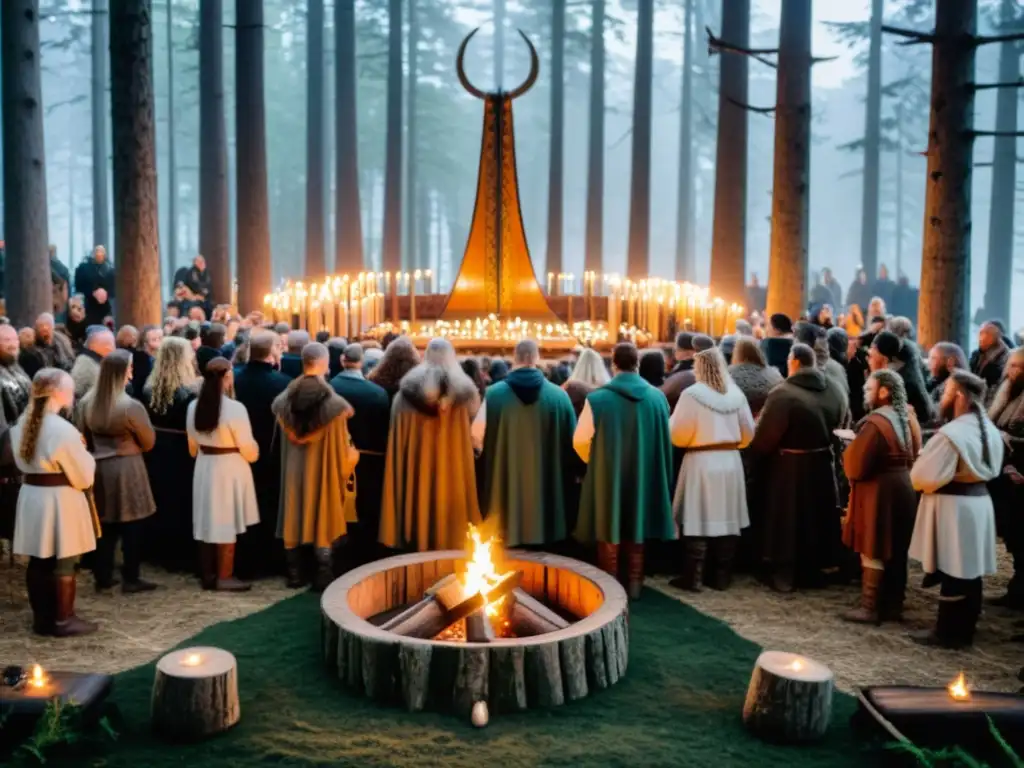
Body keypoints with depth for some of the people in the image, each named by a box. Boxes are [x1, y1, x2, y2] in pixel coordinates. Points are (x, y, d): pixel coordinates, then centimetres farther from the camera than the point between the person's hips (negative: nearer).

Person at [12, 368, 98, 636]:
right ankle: (63, 620, 11)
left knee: (38, 561, 14)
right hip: (60, 501, -8)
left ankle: (41, 617, 23)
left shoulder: (21, 424, 5)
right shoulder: (63, 429, -21)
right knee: (64, 564, 3)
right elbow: (83, 477, -14)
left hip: (31, 497, 8)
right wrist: (83, 453, 2)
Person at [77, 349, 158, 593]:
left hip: (98, 467, 6)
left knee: (105, 524, 14)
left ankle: (103, 577, 21)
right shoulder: (131, 406, -19)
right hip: (126, 468, -6)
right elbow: (149, 442, -7)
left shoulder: (85, 403, -1)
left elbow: (84, 439, 10)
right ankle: (130, 579, 11)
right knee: (131, 526, 5)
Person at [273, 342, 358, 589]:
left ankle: (295, 574, 19)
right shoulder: (333, 403, -15)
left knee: (294, 519, 12)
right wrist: (344, 469, 4)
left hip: (293, 468, 3)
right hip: (322, 470, -3)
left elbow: (283, 438, 8)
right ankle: (323, 576, 7)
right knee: (323, 522, 5)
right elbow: (341, 446, -9)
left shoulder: (285, 399, -4)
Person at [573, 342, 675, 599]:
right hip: (643, 475, 3)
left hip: (607, 475, -2)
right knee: (636, 532, 15)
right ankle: (634, 584, 20)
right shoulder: (657, 397, -6)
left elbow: (580, 440, -7)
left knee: (608, 533, 10)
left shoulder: (597, 399, -14)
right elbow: (664, 441, 2)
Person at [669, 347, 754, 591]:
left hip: (701, 463, -5)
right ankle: (722, 576, 16)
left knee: (698, 521, 0)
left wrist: (671, 418, 9)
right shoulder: (736, 394, 5)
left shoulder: (692, 394, -12)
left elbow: (678, 435, -10)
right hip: (730, 462, 5)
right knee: (726, 520, 10)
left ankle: (693, 578, 4)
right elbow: (748, 434, 10)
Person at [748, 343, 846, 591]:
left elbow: (765, 436, -18)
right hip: (821, 464, 6)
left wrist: (754, 455, 0)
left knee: (787, 519, 6)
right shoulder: (833, 393, 0)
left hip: (788, 468, -6)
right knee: (815, 516, 16)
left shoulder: (782, 393, -21)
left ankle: (785, 574, 11)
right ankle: (812, 571, 26)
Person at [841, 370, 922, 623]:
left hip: (878, 492, -9)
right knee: (896, 552, 14)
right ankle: (893, 605, 23)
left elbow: (856, 467, -20)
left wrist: (852, 447, -2)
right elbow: (915, 457, 17)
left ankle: (870, 609, 6)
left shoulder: (875, 422, -20)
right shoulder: (909, 419, 8)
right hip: (905, 488, 9)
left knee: (873, 552, 0)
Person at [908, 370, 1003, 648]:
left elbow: (924, 478, -20)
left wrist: (921, 461, 0)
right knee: (970, 572, 14)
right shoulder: (990, 430, 8)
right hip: (979, 503, 9)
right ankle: (964, 629, 24)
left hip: (952, 508, -9)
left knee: (952, 573, 1)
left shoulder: (951, 434, -22)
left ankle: (948, 632, 11)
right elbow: (992, 470, 19)